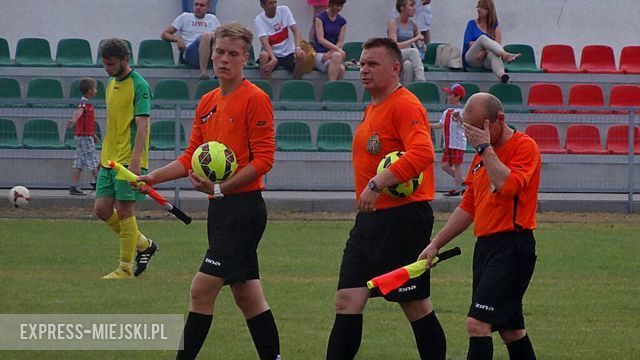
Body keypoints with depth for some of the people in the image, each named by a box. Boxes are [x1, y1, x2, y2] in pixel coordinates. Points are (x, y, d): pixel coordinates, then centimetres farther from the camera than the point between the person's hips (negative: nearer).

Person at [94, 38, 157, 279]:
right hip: (110, 159, 8)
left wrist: (135, 160, -26)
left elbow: (142, 125, -18)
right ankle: (144, 245, 21)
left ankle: (126, 267, 4)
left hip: (129, 160, -8)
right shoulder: (111, 85, 15)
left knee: (124, 210, -5)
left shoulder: (139, 86, -11)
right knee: (102, 209, 5)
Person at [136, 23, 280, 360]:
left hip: (243, 204, -8)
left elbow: (263, 159, -14)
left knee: (202, 290, -11)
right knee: (246, 294, 11)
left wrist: (220, 188, -21)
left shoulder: (255, 99, -9)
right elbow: (192, 157, 17)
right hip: (220, 208, 8)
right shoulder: (207, 102, 15)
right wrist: (153, 177, 3)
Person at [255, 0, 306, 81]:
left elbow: (295, 31, -7)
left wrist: (298, 48, -27)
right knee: (263, 55, -35)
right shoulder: (259, 20, -8)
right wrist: (273, 59, -40)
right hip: (272, 54, -2)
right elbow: (264, 42, -22)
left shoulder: (284, 10, 1)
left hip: (288, 53, 2)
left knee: (301, 55, -29)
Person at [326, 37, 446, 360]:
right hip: (370, 220, 9)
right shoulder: (372, 110, 17)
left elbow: (422, 154, -28)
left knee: (415, 304, 1)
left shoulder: (405, 106, -13)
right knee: (347, 301, 1)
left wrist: (377, 184, -30)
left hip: (403, 217, -9)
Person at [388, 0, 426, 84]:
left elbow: (418, 45, 22)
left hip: (409, 57, 4)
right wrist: (413, 40, -20)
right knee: (413, 51, -33)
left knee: (408, 64, -34)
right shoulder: (393, 23, -8)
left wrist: (421, 44, -3)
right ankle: (421, 82, -41)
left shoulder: (412, 24, 8)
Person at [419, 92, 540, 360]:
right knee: (510, 330, 12)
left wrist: (485, 147, -17)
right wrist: (436, 244, 21)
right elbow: (468, 207, 24)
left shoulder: (525, 147, -7)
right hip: (485, 245, 9)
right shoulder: (482, 155, 18)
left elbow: (508, 186, -25)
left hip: (512, 245, -9)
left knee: (478, 323, -18)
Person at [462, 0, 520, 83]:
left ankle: (501, 76, -73)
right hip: (472, 59, 0)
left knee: (493, 54, -39)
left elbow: (497, 44, -2)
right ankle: (506, 55, -55)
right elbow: (467, 43, 3)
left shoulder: (496, 26, 13)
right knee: (482, 38, -29)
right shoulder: (472, 24, 15)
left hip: (487, 59, 0)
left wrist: (484, 52, -21)